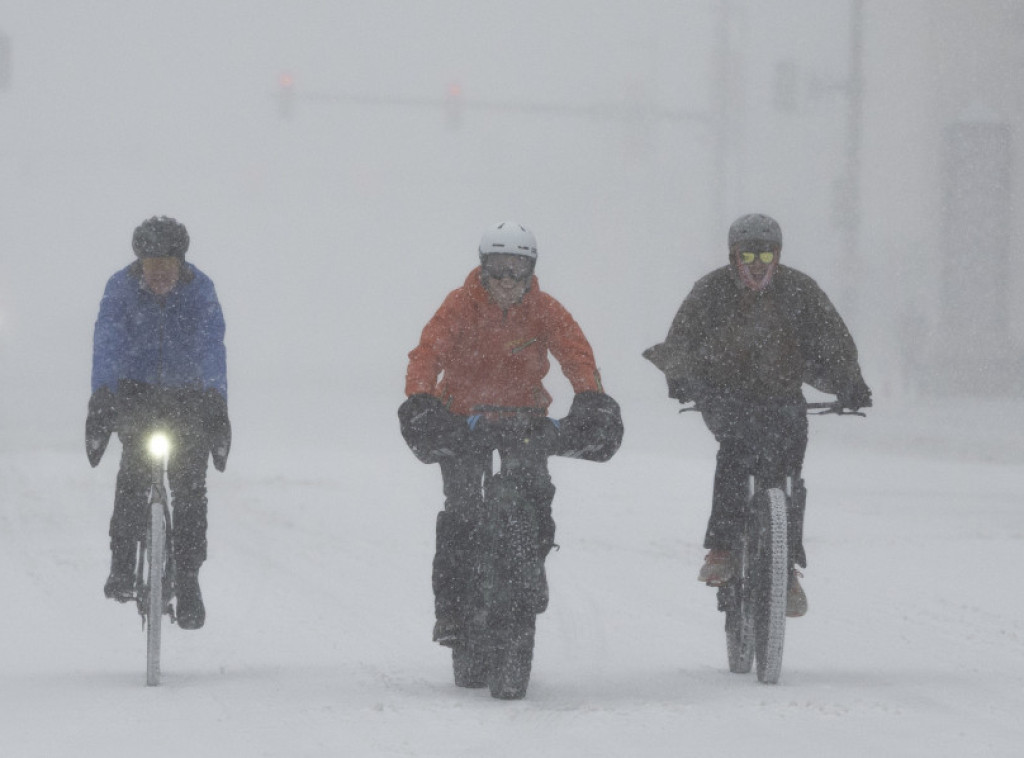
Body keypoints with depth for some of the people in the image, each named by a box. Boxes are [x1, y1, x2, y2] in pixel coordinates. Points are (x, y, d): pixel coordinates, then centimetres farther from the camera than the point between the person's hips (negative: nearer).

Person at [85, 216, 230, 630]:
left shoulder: (200, 289, -13)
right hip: (135, 390, 0)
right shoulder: (120, 288, -13)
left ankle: (188, 579, 1)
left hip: (187, 396, 0)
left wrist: (217, 405, -34)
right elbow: (106, 345, -22)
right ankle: (122, 561, -15)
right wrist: (101, 400, -36)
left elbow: (212, 348, -21)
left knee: (189, 484, -8)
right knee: (135, 464, -24)